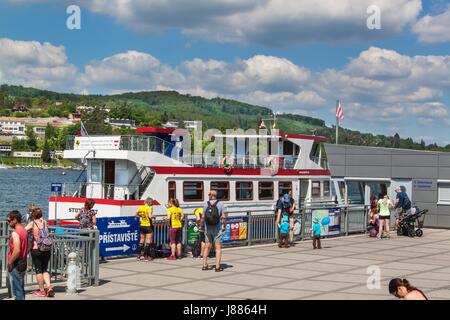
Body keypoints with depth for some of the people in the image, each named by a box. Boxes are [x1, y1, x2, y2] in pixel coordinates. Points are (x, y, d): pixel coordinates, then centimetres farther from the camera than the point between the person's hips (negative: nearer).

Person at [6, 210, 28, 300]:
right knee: (21, 289, 16)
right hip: (23, 263, 9)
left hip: (16, 265, -9)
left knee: (17, 290, -4)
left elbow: (17, 250, -25)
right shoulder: (24, 231, 10)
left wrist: (10, 262, -16)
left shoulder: (15, 233, -18)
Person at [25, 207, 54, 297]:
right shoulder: (44, 222, 8)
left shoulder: (32, 223, -4)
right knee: (45, 269, 16)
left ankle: (42, 291, 9)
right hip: (47, 249, 4)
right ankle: (49, 286, 0)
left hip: (36, 249, -4)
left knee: (38, 270, 6)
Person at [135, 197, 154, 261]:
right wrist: (153, 216, -5)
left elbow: (136, 215, 8)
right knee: (148, 241, 2)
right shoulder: (149, 208, -13)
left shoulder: (140, 207, 3)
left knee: (141, 240, 15)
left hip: (142, 226, 6)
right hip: (148, 226, -6)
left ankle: (139, 255, 16)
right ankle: (146, 256, 1)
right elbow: (150, 216, -25)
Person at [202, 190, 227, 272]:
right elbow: (224, 217, -12)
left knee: (207, 247, 14)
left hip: (208, 228, 3)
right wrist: (224, 226, 1)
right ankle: (217, 266, -6)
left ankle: (205, 265, 15)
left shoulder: (206, 205, 1)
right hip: (217, 229, -3)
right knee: (218, 248, 0)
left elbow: (203, 217, 0)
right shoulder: (220, 204, -6)